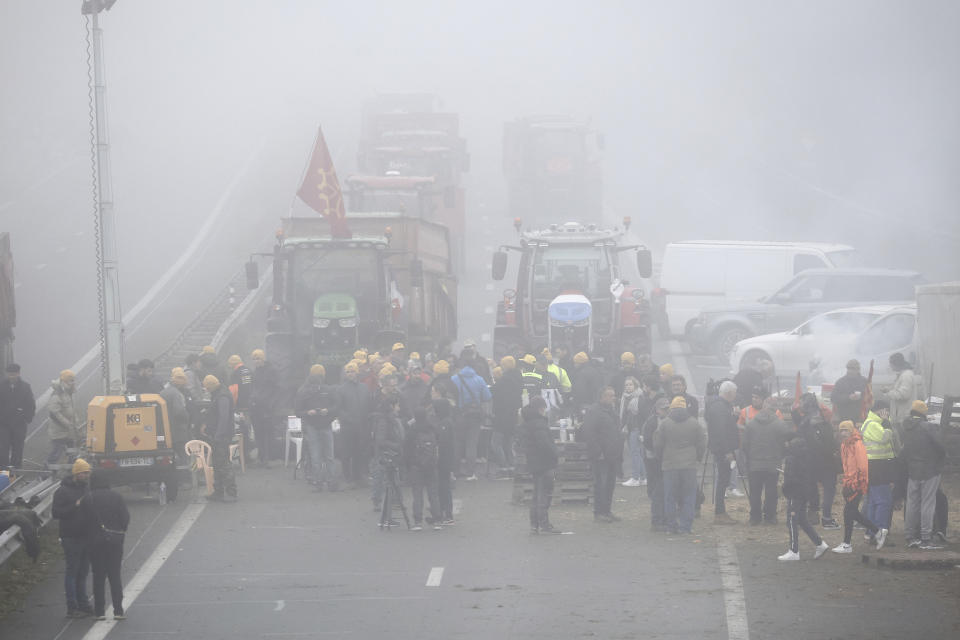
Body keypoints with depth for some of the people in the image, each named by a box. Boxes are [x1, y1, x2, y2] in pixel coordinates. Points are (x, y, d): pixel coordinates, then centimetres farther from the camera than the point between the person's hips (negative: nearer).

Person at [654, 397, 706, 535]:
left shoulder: (665, 423, -2)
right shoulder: (694, 423, 2)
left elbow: (657, 444, 0)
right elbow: (702, 444, 6)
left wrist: (662, 459, 16)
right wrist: (696, 459, 20)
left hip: (670, 466, 0)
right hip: (690, 466, 1)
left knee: (670, 497, 7)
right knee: (688, 497, 6)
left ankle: (672, 525, 7)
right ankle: (685, 526, 4)